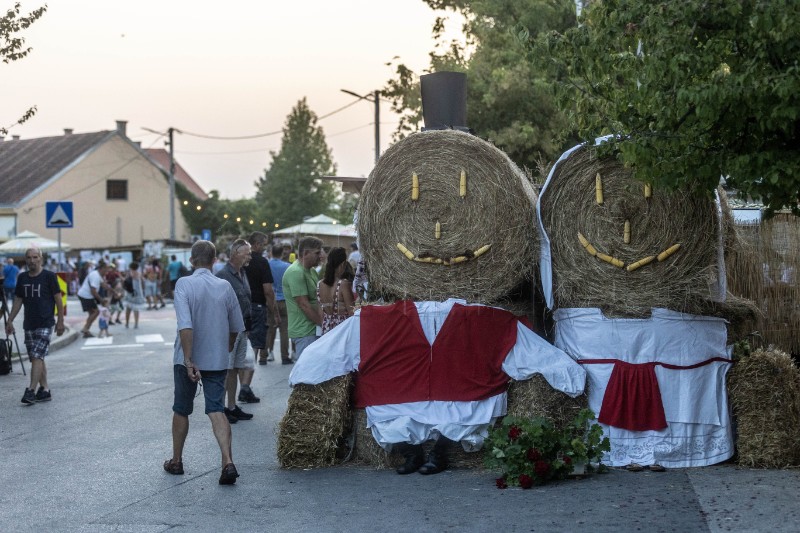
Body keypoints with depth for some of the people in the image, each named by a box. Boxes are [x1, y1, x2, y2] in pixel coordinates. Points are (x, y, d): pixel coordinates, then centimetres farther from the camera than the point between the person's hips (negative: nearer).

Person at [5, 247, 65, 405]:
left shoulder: (49, 276, -4)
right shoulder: (22, 278, 10)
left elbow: (58, 299, -2)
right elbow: (18, 301, 15)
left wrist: (60, 321, -6)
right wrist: (10, 321, 10)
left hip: (45, 324, -6)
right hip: (29, 324, 6)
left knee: (37, 357, -14)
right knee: (36, 358, 8)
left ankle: (31, 391, -16)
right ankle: (45, 390, 15)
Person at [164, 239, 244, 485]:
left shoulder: (184, 284, -11)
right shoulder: (225, 287, 0)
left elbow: (185, 325, -22)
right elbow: (236, 327, 9)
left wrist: (188, 360, -20)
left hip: (187, 360, -2)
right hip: (217, 361, 2)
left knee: (181, 410, 14)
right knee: (217, 411, -2)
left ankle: (176, 461, 27)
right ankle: (228, 462, -19)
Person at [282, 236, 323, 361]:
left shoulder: (311, 271, 16)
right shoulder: (295, 272, -16)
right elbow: (304, 305, -20)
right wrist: (322, 323, -16)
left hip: (314, 328, 10)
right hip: (304, 332, -10)